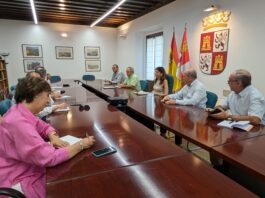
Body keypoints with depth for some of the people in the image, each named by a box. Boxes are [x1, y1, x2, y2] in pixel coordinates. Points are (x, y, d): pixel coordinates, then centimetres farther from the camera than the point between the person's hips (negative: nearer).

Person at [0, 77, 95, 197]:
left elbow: (44, 127, 15)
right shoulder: (18, 122, -30)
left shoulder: (22, 113, 0)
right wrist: (81, 145, -21)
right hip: (19, 183, -8)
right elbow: (50, 158, -32)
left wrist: (53, 137, -7)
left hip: (29, 170, 8)